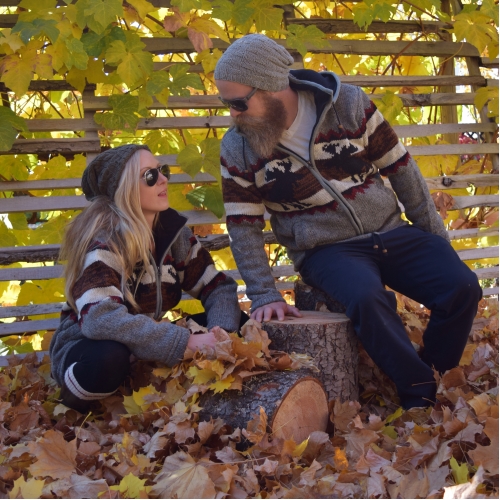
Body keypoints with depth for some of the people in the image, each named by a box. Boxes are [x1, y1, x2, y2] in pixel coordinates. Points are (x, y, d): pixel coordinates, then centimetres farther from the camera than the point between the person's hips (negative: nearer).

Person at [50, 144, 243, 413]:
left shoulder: (172, 229, -6)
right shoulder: (103, 240, -25)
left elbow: (217, 285, -3)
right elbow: (98, 318, -40)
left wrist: (221, 334, -25)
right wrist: (187, 343, -40)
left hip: (148, 347, 6)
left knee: (237, 325, -7)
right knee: (110, 358, -40)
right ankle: (74, 406, -7)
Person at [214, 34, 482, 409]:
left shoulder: (350, 105, -8)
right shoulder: (237, 150, -6)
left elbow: (401, 170, 1)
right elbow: (244, 229, -1)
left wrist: (436, 237, 4)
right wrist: (265, 296, -9)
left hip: (391, 233, 2)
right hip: (326, 250, -2)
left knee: (462, 287, -18)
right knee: (367, 299, -34)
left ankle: (433, 379, 3)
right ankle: (421, 396, -17)